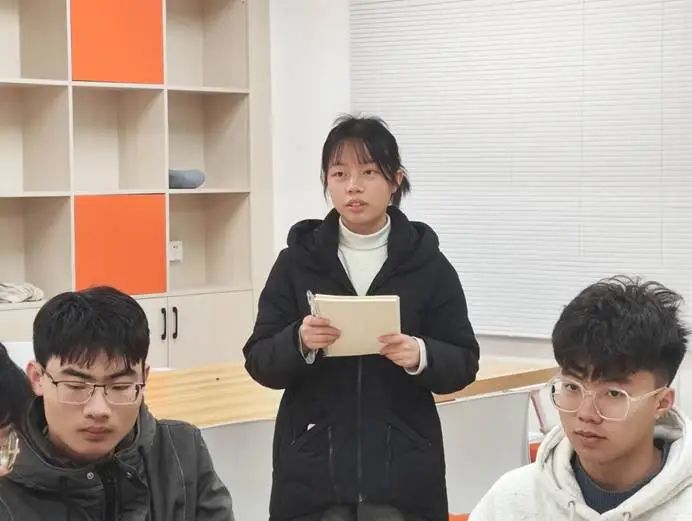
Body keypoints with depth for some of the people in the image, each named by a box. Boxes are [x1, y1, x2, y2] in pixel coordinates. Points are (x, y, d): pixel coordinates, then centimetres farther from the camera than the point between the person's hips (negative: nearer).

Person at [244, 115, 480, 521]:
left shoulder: (427, 263, 1)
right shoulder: (297, 261, 2)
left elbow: (464, 364, 2)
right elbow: (260, 363, 1)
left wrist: (420, 356, -19)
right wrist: (300, 342, -19)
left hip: (401, 470, -1)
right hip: (313, 469, 1)